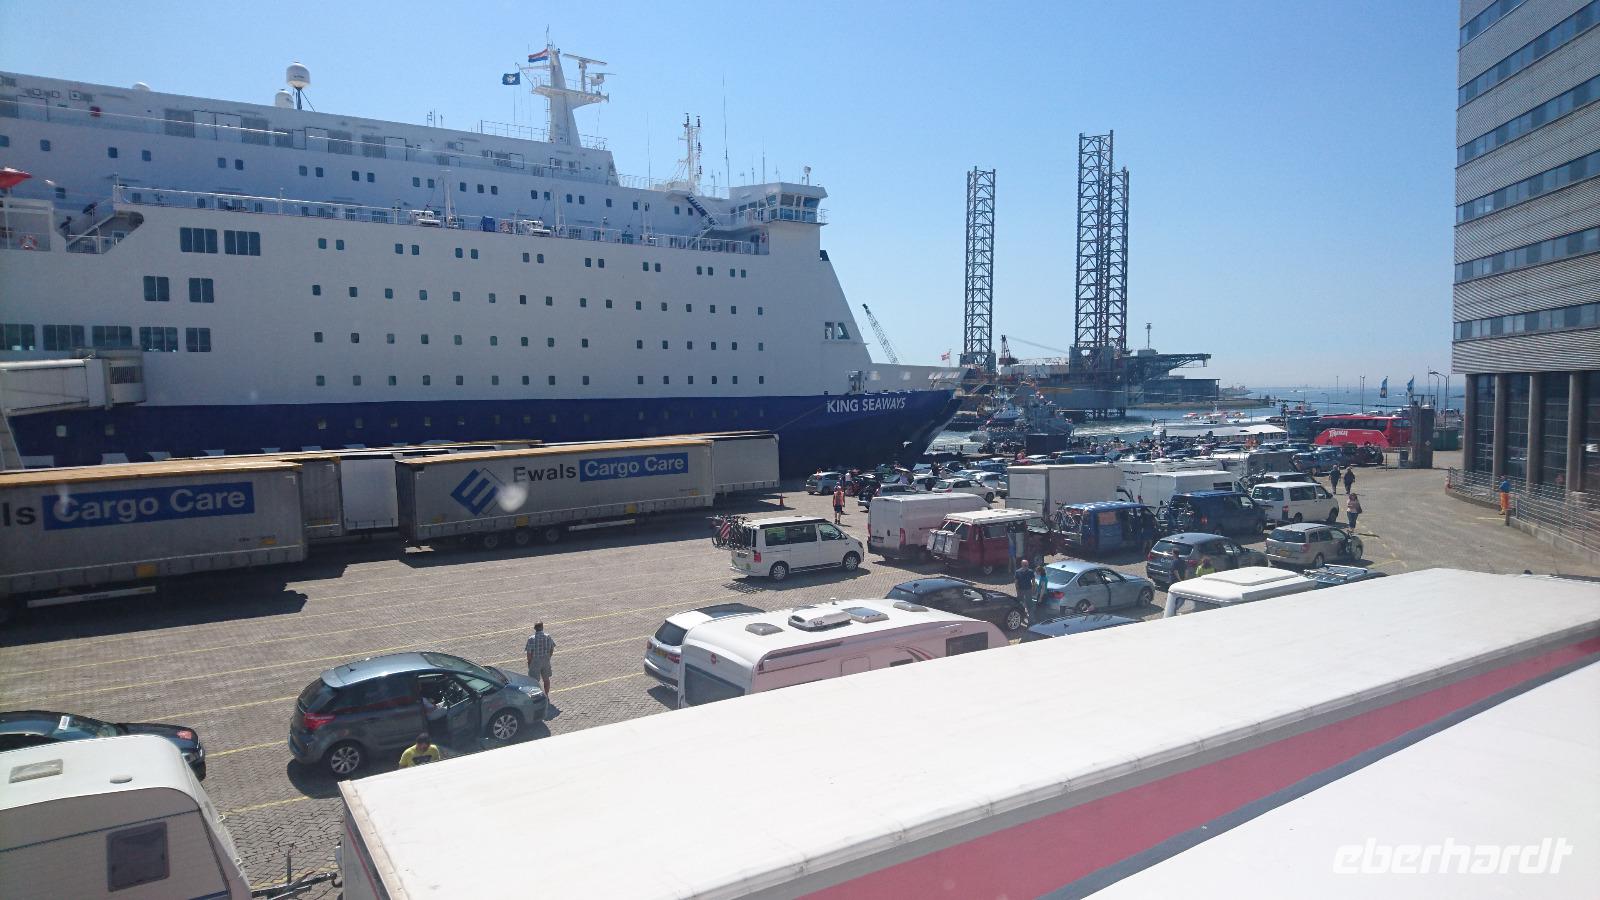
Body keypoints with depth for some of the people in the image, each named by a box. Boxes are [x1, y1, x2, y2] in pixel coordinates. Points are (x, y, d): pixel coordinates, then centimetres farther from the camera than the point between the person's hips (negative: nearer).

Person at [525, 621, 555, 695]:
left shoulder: (531, 639, -19)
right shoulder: (548, 637, -8)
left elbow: (529, 653, -16)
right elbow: (552, 650, 1)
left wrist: (529, 662, 0)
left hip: (535, 662, -4)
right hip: (546, 661, 4)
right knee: (546, 679, 20)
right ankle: (546, 696, 32)